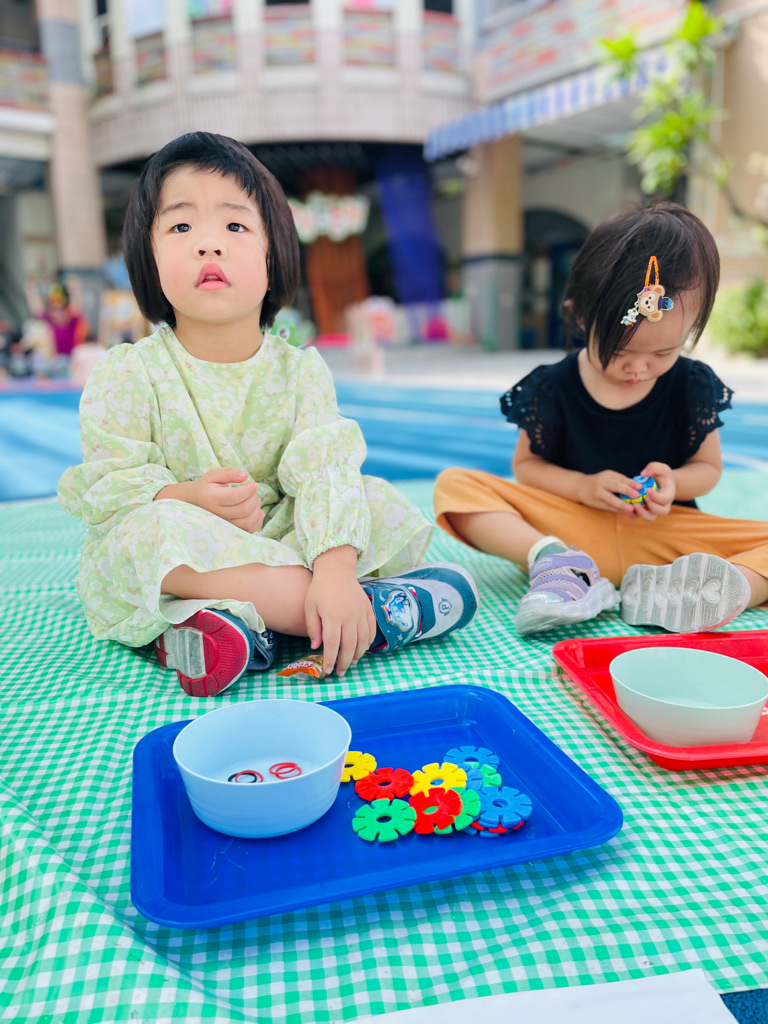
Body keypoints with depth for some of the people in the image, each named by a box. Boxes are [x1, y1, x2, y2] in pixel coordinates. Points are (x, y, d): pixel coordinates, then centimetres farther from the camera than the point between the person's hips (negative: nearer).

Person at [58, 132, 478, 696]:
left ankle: (247, 625, -28)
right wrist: (188, 498, -30)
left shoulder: (300, 370, -4)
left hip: (283, 540, 2)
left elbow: (327, 469, -18)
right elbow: (108, 485, -9)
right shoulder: (126, 376, -6)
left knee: (386, 506, -13)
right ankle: (377, 609, -32)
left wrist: (336, 571, -34)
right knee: (153, 529, -34)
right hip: (164, 565, -1)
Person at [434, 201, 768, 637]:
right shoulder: (552, 387, -5)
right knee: (454, 484, -20)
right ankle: (552, 558, -39)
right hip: (568, 526, -1)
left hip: (662, 530, 2)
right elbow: (526, 463, 5)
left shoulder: (693, 386, 0)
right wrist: (583, 486, -14)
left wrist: (673, 483, -14)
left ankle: (674, 593, -47)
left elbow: (708, 466, 10)